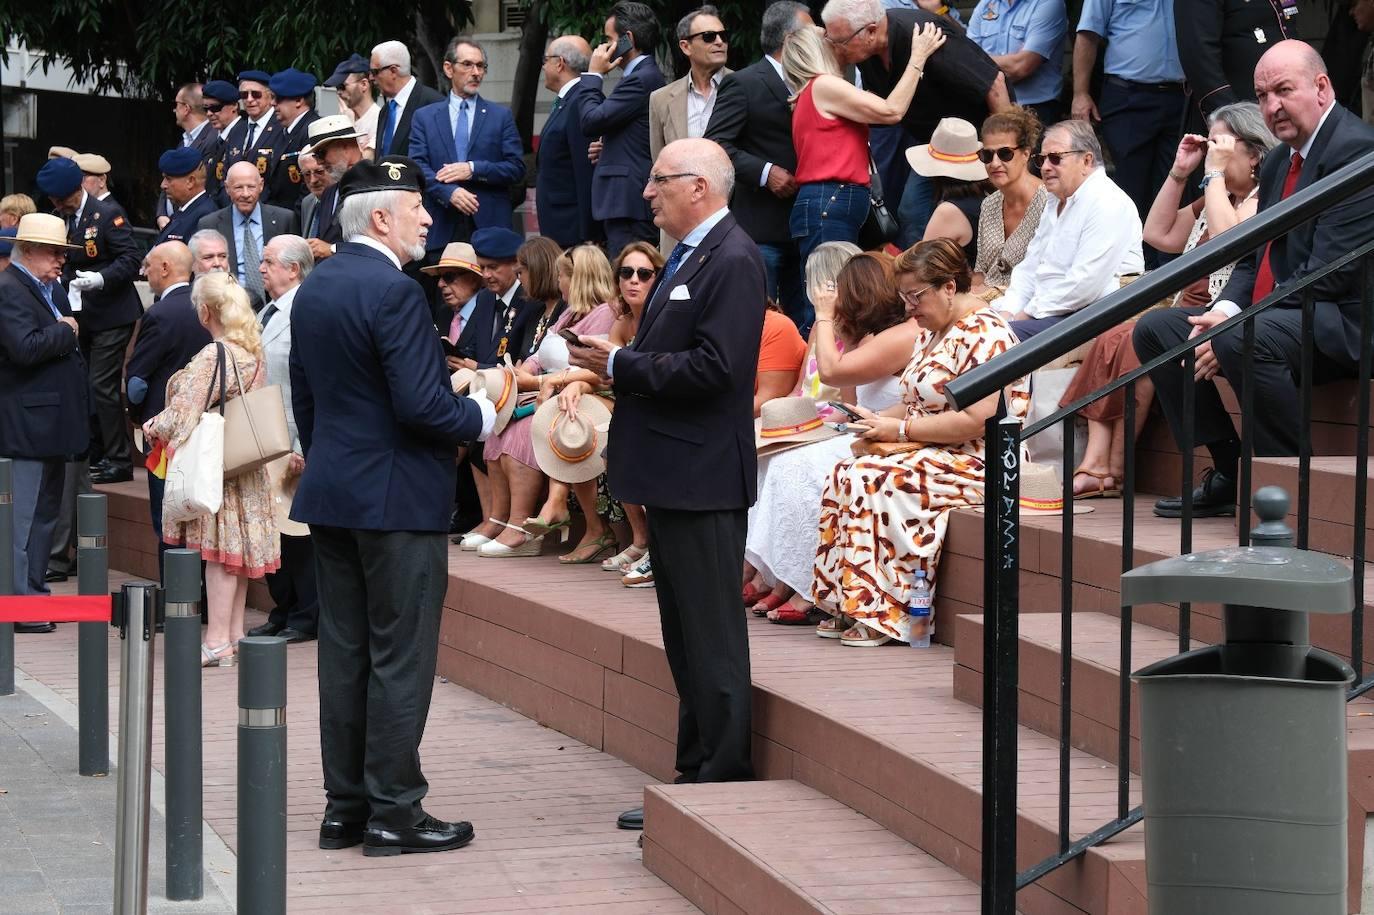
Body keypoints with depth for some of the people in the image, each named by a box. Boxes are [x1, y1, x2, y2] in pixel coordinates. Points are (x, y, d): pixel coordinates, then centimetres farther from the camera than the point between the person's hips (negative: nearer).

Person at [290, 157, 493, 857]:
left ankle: (345, 808, 15)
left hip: (331, 490, 9)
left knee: (344, 654, 11)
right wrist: (480, 417, -5)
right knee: (400, 659, -2)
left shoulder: (315, 288, 9)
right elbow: (422, 404, -22)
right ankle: (394, 812, 1)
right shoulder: (394, 292, -18)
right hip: (398, 499, -9)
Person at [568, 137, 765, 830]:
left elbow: (712, 368, -24)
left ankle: (721, 778, 0)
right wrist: (614, 364, 6)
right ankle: (698, 771, 21)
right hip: (671, 475, 11)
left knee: (711, 640, -5)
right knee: (685, 639, 14)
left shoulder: (732, 262, -15)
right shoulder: (688, 257, 17)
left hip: (702, 479, -11)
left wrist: (621, 365, -18)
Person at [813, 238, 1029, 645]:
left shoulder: (984, 334, -14)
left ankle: (881, 613, -23)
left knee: (872, 480, -26)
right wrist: (878, 419, 2)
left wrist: (899, 428, -18)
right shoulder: (934, 333, 17)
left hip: (977, 463, -10)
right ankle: (850, 609, -14)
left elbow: (976, 421, -22)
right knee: (846, 475, -12)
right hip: (933, 456, 10)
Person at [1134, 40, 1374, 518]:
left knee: (1244, 340, -36)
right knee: (1154, 328, 5)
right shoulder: (1278, 161, 18)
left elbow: (1331, 273, -21)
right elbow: (1254, 259, 18)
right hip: (1271, 318, 10)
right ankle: (1230, 475, 2)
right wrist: (1222, 312, -5)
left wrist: (1233, 326, -20)